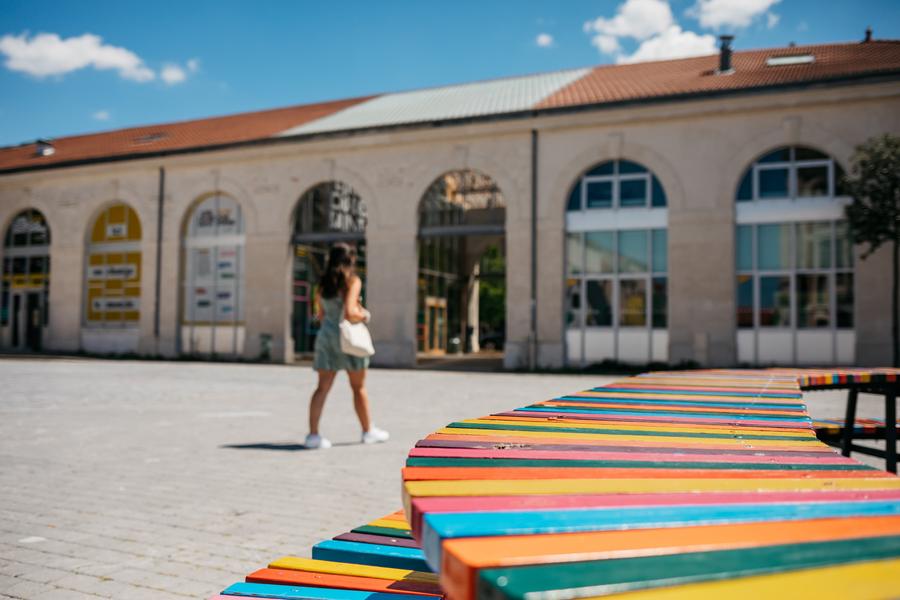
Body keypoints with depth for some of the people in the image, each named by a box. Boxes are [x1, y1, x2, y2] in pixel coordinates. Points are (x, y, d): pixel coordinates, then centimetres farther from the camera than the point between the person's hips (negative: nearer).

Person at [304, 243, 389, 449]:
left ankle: (313, 434, -7)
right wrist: (365, 315, -2)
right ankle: (368, 431, 25)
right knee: (359, 387, 11)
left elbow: (321, 316, 16)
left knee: (322, 387, 2)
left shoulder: (322, 284, 10)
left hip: (325, 335, 5)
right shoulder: (353, 281, -9)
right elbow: (350, 313, -20)